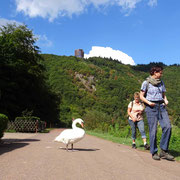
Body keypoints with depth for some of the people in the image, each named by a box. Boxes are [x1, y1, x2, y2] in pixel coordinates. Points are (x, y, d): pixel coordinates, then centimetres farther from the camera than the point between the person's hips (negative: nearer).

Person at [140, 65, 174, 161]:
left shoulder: (161, 83, 15)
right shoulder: (146, 82, 0)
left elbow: (163, 95, 20)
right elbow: (141, 96, 1)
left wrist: (166, 101, -2)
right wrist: (148, 102, -16)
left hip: (161, 106, 5)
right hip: (151, 107, -4)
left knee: (167, 127, -12)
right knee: (153, 130, -6)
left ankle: (164, 151, -2)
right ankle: (154, 152, 7)